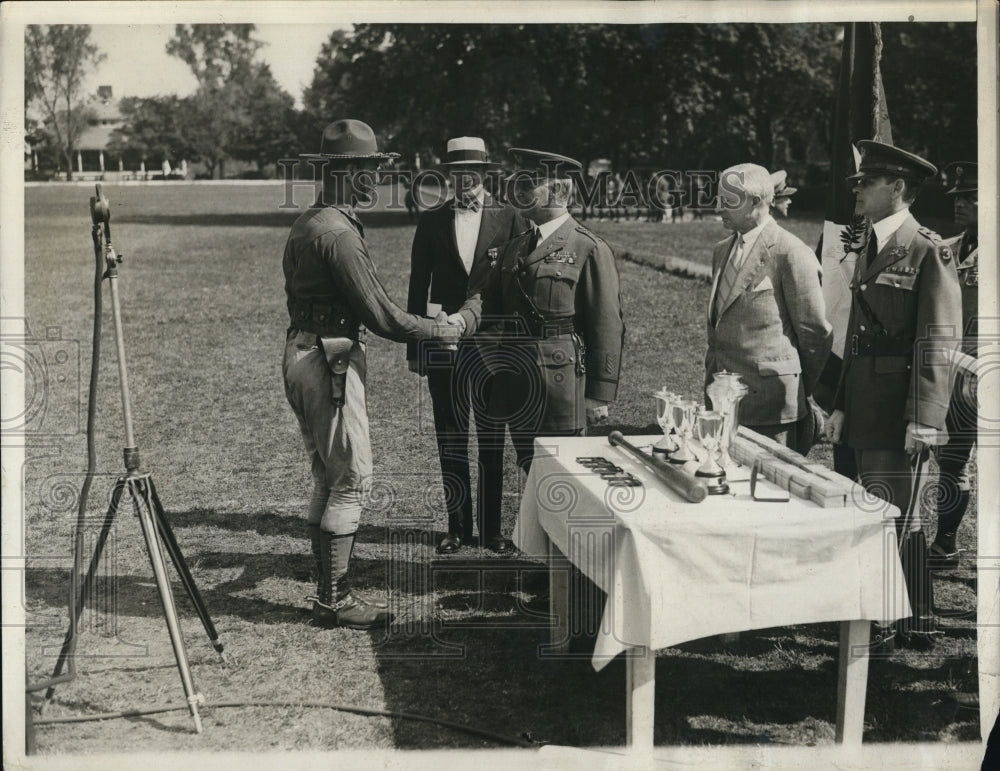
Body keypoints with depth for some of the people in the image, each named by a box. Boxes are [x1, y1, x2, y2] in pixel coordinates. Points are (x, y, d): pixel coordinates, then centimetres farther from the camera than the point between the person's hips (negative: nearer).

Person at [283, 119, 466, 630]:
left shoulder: (304, 224, 13)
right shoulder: (339, 233, -19)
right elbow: (382, 317, -21)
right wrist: (446, 329, -10)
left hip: (301, 353, 10)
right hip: (332, 363, -10)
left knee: (327, 480, 15)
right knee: (351, 480, -3)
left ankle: (330, 591, 22)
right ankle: (334, 601, 3)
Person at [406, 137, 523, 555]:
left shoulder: (509, 218, 3)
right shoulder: (431, 221, 6)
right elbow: (418, 286, 7)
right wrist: (414, 347, 4)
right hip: (443, 343, 1)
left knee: (492, 439, 5)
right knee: (450, 439, 6)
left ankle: (491, 528, 14)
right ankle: (458, 527, 16)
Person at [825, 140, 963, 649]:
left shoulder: (928, 252, -10)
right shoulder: (869, 252, 17)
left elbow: (939, 342, -16)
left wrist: (924, 417, -21)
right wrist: (841, 405, 14)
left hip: (898, 413, -9)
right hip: (866, 410, 9)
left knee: (889, 517, -6)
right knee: (901, 517, 15)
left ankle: (884, 626, 4)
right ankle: (914, 624, 25)